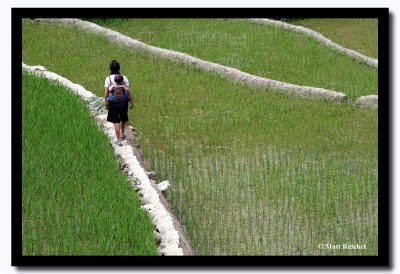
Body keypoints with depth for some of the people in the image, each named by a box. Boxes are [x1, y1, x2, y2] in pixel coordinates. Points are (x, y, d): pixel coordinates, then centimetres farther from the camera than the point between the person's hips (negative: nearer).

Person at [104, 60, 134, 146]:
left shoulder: (108, 79, -12)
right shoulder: (124, 78, -8)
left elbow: (106, 92, -12)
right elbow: (129, 91, -9)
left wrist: (105, 102, -2)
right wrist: (132, 102, -2)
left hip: (113, 103, -2)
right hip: (124, 102, 2)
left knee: (116, 121, 7)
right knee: (123, 119, 24)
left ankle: (119, 140, 7)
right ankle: (122, 135, 44)